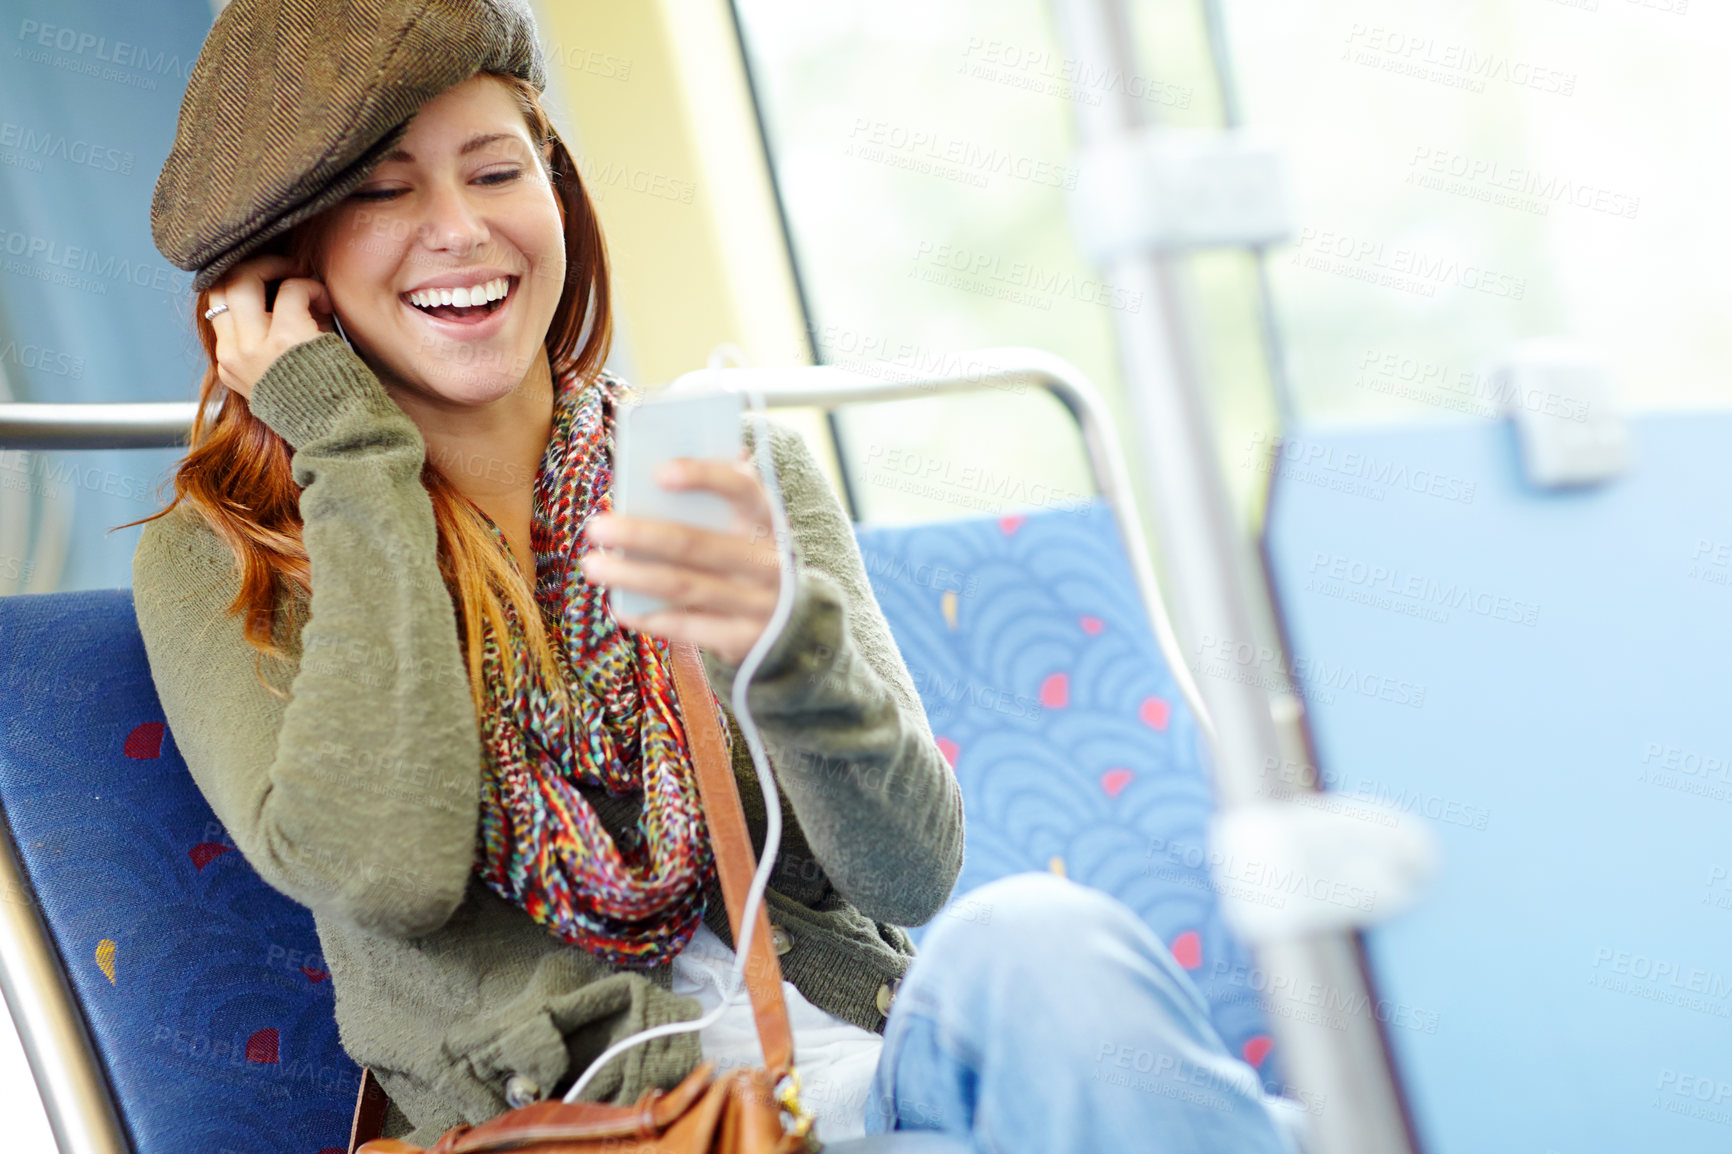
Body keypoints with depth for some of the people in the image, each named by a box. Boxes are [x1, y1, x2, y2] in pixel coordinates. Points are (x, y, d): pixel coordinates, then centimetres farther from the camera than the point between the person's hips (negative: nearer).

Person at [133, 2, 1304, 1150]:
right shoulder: (222, 561, 2)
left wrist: (791, 647, -24)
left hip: (864, 1057, 4)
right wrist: (351, 449, -8)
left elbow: (913, 877, -2)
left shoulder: (733, 476, 6)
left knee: (1034, 938, -31)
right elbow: (383, 877, -15)